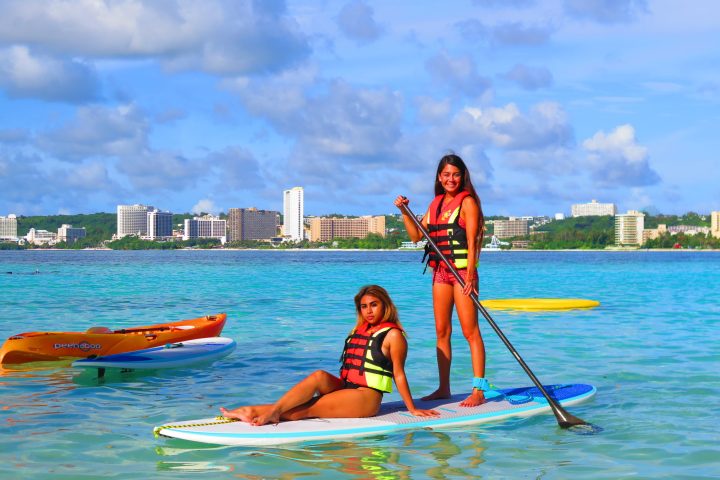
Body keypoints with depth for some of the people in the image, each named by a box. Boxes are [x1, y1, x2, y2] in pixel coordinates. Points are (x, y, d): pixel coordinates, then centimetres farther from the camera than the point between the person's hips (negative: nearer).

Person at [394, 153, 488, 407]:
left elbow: (471, 241, -12)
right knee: (441, 331, 8)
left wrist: (470, 275, -20)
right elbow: (417, 235, 16)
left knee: (470, 331, -8)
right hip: (440, 271, 7)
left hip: (462, 269, -7)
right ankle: (444, 388, 15)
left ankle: (479, 390, -8)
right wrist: (404, 212, 4)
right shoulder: (436, 204, 16)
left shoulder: (467, 201, -5)